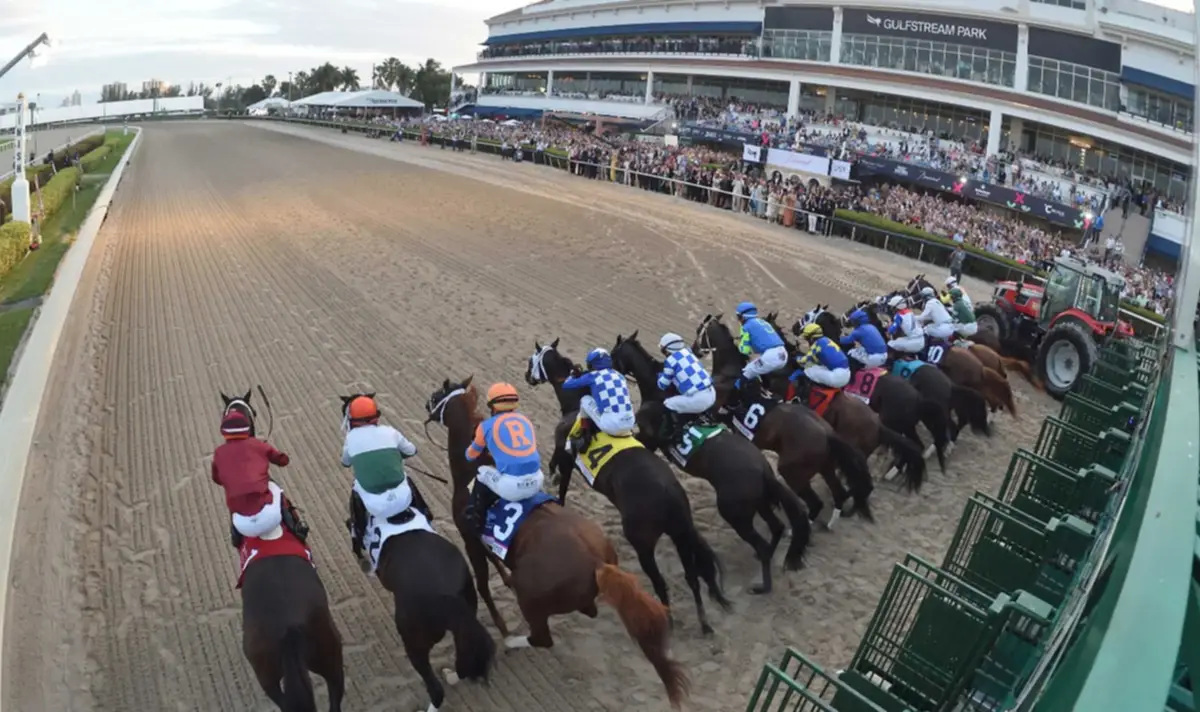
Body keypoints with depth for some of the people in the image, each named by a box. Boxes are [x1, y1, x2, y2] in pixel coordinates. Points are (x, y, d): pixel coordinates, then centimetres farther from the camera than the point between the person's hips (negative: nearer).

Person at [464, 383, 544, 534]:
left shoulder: (487, 425, 9)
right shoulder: (525, 420, 19)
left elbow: (470, 456, 25)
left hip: (511, 486, -3)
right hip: (536, 482, 4)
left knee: (482, 473, 25)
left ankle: (476, 525, 31)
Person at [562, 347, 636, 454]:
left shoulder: (592, 376, 7)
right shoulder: (619, 375, 20)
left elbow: (566, 385, 17)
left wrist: (574, 376, 38)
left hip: (611, 425, -5)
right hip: (629, 424, 5)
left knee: (585, 400, 17)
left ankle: (585, 436, 13)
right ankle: (628, 433, 30)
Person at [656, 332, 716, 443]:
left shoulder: (671, 360, -5)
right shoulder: (687, 352, 13)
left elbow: (662, 385, 7)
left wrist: (661, 374, 26)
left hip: (697, 400, -8)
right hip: (711, 394, 8)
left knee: (668, 405, 5)